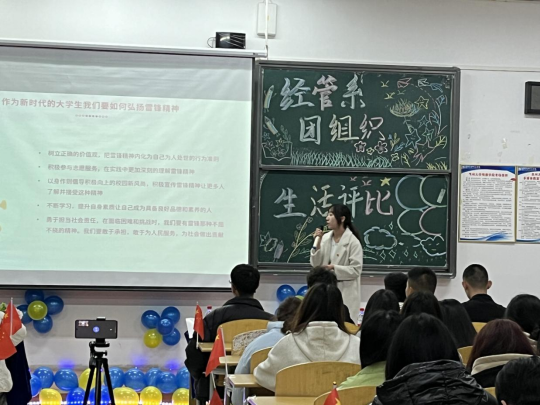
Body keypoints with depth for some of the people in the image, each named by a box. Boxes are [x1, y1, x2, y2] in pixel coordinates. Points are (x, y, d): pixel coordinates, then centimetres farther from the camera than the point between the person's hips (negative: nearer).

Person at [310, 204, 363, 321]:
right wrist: (317, 244, -7)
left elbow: (356, 270, -14)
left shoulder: (353, 241, -12)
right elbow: (315, 264, 5)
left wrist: (335, 268, -22)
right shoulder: (325, 238, 4)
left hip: (345, 292, -5)